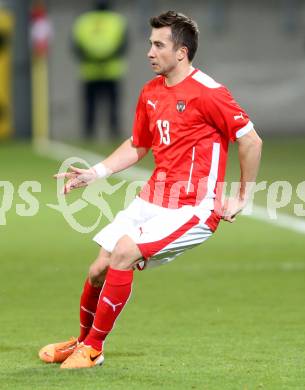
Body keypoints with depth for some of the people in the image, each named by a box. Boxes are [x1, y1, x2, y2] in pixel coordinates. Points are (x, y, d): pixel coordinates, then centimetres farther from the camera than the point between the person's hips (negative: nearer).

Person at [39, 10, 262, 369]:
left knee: (123, 252, -24)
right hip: (153, 198, 8)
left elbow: (251, 141, -11)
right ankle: (83, 340, 28)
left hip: (192, 208, -7)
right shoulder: (151, 92, 10)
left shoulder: (206, 93, -14)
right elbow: (137, 146, 23)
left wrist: (243, 198, -8)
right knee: (99, 270, 2)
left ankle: (92, 349, -10)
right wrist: (93, 174, 11)